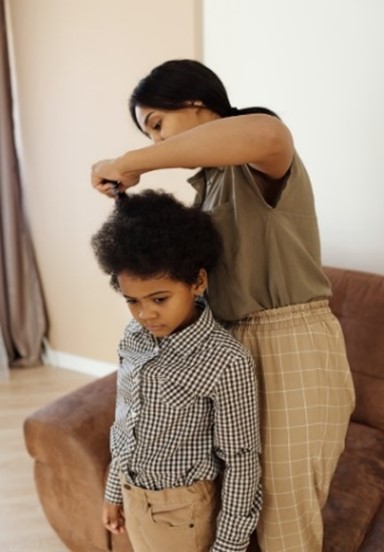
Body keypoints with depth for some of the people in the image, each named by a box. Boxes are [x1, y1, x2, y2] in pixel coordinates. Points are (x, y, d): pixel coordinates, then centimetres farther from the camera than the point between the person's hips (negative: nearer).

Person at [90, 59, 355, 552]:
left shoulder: (259, 161, -12)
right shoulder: (208, 182, 14)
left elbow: (267, 134, -38)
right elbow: (205, 263, 12)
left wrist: (132, 162, -32)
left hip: (293, 349, -7)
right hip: (233, 345, 8)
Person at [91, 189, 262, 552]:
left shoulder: (226, 362, -27)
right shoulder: (134, 337, -9)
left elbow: (240, 460, -18)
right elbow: (125, 421, 4)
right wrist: (115, 491, 12)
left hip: (182, 509, -5)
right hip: (134, 497, 6)